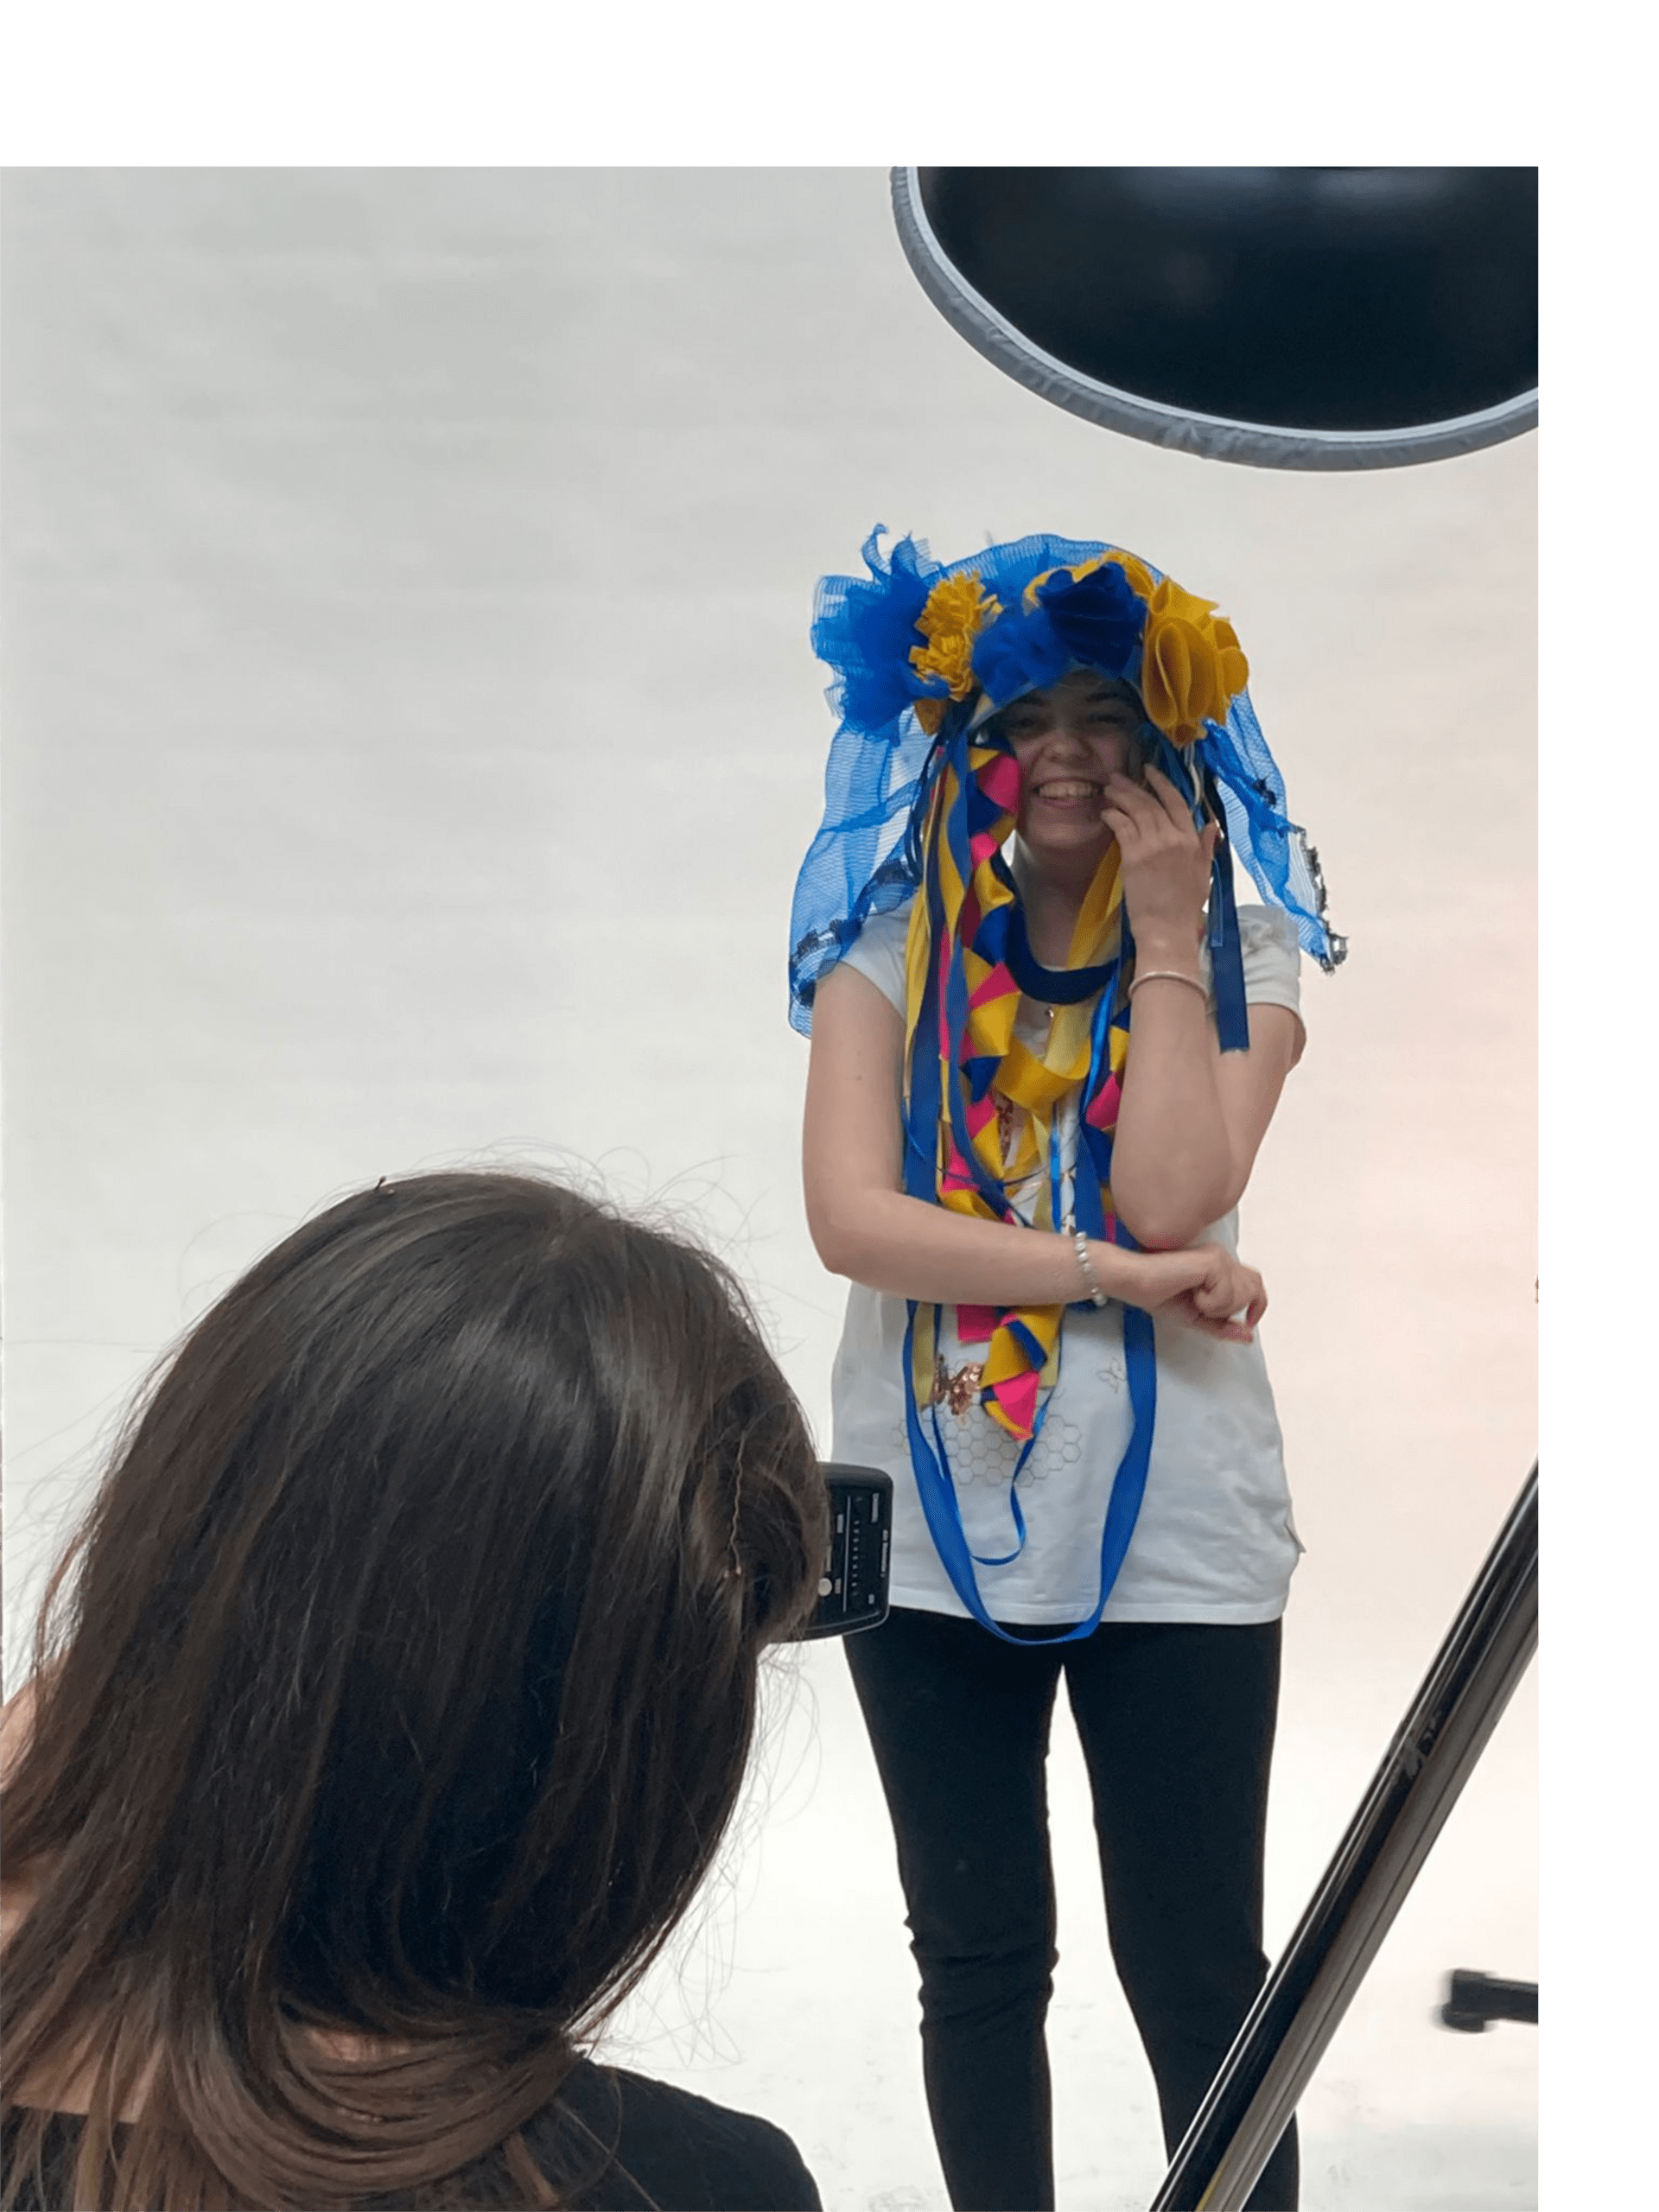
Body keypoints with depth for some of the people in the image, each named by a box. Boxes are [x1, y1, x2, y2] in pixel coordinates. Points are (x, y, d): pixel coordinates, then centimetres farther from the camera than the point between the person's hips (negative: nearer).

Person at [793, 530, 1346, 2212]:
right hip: (934, 1515, 2)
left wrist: (1165, 932, -10)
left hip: (1172, 1524, -1)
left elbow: (1171, 1199, -14)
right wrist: (1118, 1275, -16)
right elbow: (850, 1218, -11)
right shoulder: (896, 950, 4)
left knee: (1198, 1974, 3)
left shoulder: (1238, 953, 3)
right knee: (979, 1961, 13)